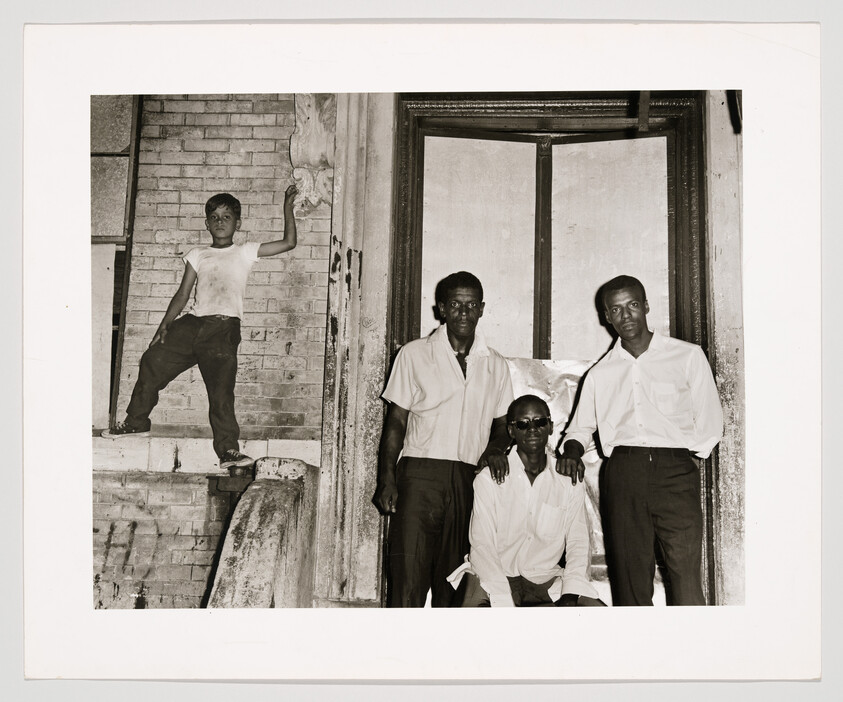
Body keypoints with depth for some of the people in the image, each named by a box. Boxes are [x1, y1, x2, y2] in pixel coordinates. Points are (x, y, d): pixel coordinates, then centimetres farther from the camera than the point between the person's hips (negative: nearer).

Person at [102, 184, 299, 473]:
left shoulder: (245, 252, 13)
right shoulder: (197, 255, 21)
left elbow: (289, 243, 7)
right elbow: (183, 294, 16)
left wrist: (287, 206, 4)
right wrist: (165, 326, 5)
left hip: (224, 328, -4)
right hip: (192, 322, 4)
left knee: (221, 389, -15)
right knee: (152, 361, -4)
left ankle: (228, 450, -12)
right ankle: (136, 422, 16)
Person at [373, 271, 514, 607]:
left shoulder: (496, 365, 14)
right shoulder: (414, 354, 6)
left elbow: (502, 424, 19)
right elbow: (396, 420, 5)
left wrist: (496, 447, -4)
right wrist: (387, 481, -4)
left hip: (470, 479, 3)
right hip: (420, 473, -3)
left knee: (452, 579, 5)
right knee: (409, 576, -9)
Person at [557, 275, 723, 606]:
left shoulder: (688, 356, 13)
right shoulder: (600, 373, 20)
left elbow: (710, 421, 13)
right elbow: (581, 426, 25)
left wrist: (691, 453, 0)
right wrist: (572, 451, 6)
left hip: (675, 470, -2)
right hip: (621, 474, 2)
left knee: (685, 575, -11)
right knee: (628, 573, -2)